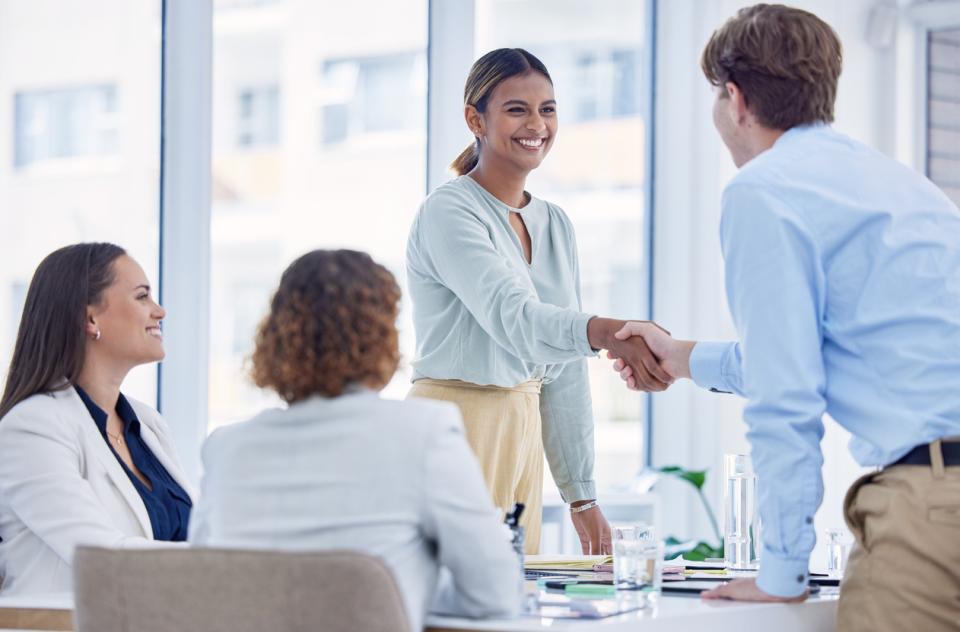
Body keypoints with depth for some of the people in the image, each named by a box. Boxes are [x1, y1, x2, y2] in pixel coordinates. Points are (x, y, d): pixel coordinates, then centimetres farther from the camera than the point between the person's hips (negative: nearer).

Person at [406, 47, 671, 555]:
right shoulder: (448, 212, -10)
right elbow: (512, 318, -26)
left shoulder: (554, 225, 14)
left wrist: (582, 497, 12)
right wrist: (608, 333, -44)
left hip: (521, 437, 7)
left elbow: (564, 372, 15)